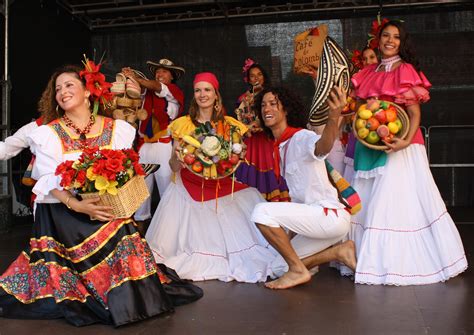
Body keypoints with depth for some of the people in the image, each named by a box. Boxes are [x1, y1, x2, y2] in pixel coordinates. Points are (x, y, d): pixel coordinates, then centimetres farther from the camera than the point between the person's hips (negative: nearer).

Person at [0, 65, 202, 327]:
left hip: (107, 208, 2)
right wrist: (76, 205, -24)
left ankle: (127, 296, 5)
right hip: (63, 212, -1)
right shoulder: (49, 133, -1)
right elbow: (49, 180, -9)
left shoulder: (115, 128, 3)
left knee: (122, 244, -15)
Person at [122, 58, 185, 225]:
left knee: (166, 184, 0)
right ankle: (140, 218, 20)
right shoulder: (147, 92, 12)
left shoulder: (175, 92, 1)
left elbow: (157, 87, -15)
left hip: (164, 146, -4)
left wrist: (135, 77, -25)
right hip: (144, 145, 4)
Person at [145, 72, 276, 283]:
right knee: (195, 238, -17)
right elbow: (174, 167, 0)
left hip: (224, 188, 1)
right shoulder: (183, 124, 2)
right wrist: (176, 157, -22)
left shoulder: (230, 124, 5)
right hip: (190, 189, -1)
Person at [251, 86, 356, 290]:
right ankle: (340, 251, 13)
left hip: (331, 215, -10)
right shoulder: (278, 148, 13)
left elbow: (322, 146, -41)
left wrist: (334, 117, -61)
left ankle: (298, 271, -10)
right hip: (311, 217, 10)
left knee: (262, 211, -25)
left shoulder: (301, 137, -13)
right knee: (278, 268, 13)